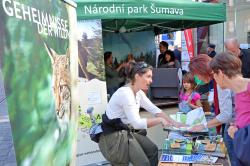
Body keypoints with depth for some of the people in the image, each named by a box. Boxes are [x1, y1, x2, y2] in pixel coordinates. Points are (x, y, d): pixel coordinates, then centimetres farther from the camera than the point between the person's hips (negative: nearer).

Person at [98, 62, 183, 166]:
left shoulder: (138, 93, 5)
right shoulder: (125, 93, -26)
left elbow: (154, 109, 6)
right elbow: (137, 123, -27)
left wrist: (173, 122, -4)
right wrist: (160, 120, -17)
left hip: (126, 131, 9)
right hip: (114, 136, -9)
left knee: (152, 149, 13)